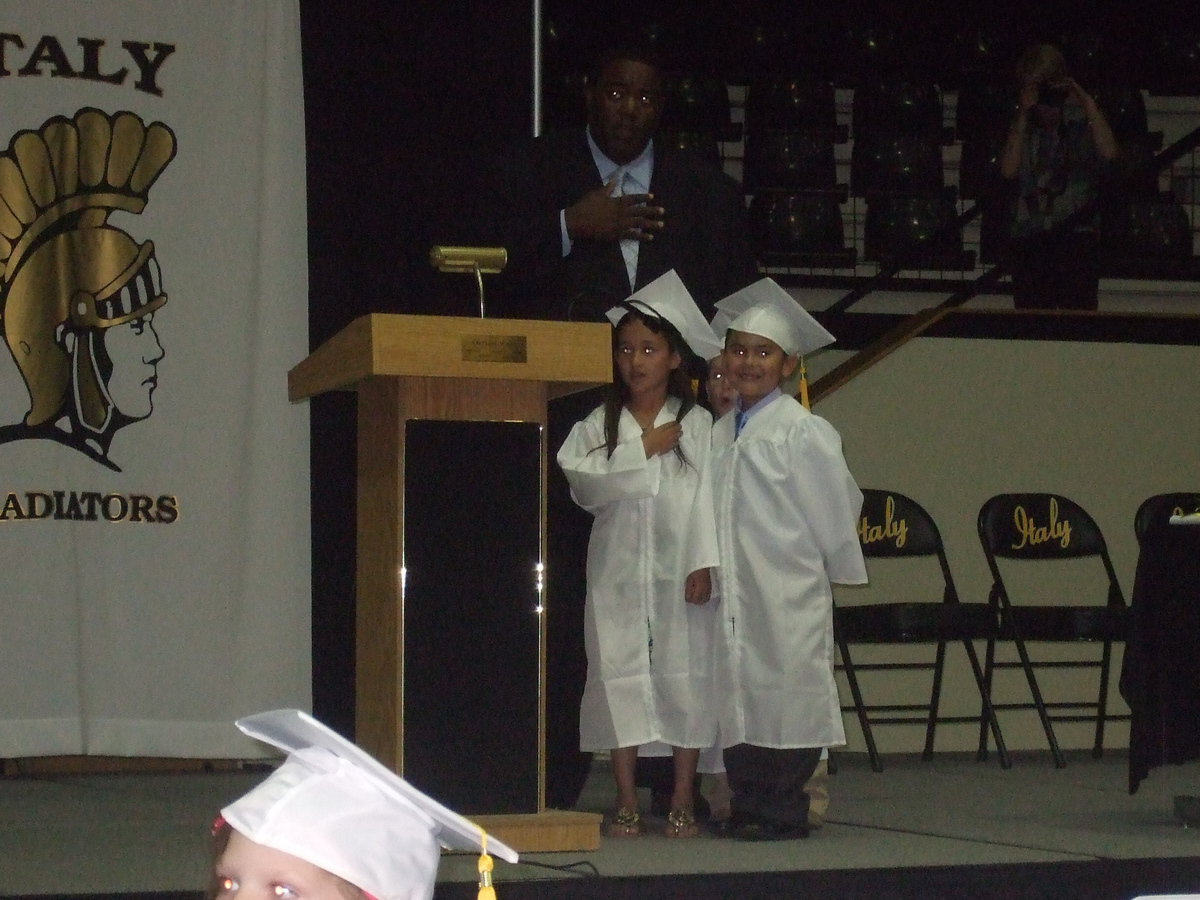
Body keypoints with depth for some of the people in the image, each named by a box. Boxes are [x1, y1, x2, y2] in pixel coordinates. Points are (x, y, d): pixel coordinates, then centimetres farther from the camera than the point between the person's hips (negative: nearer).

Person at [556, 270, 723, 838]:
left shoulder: (696, 424, 4)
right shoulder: (599, 425, 8)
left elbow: (706, 494, -2)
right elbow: (583, 480, -8)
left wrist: (703, 562, -11)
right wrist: (643, 451, -10)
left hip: (678, 568, -1)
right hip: (618, 568, 1)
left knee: (685, 674, -1)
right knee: (620, 673, 0)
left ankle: (683, 801, 7)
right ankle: (626, 801, 5)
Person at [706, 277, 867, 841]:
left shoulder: (802, 432, -8)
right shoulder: (721, 433, 12)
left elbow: (833, 505, -5)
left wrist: (840, 569, 1)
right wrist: (707, 570, 13)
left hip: (788, 595, -7)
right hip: (735, 594, 7)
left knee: (786, 695, -3)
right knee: (737, 697, 8)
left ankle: (784, 810, 2)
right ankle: (747, 805, 15)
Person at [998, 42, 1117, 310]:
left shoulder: (1081, 121, 3)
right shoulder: (1022, 126, 11)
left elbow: (1108, 152, -14)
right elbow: (1008, 169, -4)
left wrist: (1087, 103, -10)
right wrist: (1023, 115, -5)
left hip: (1075, 238, -2)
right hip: (1029, 241, 2)